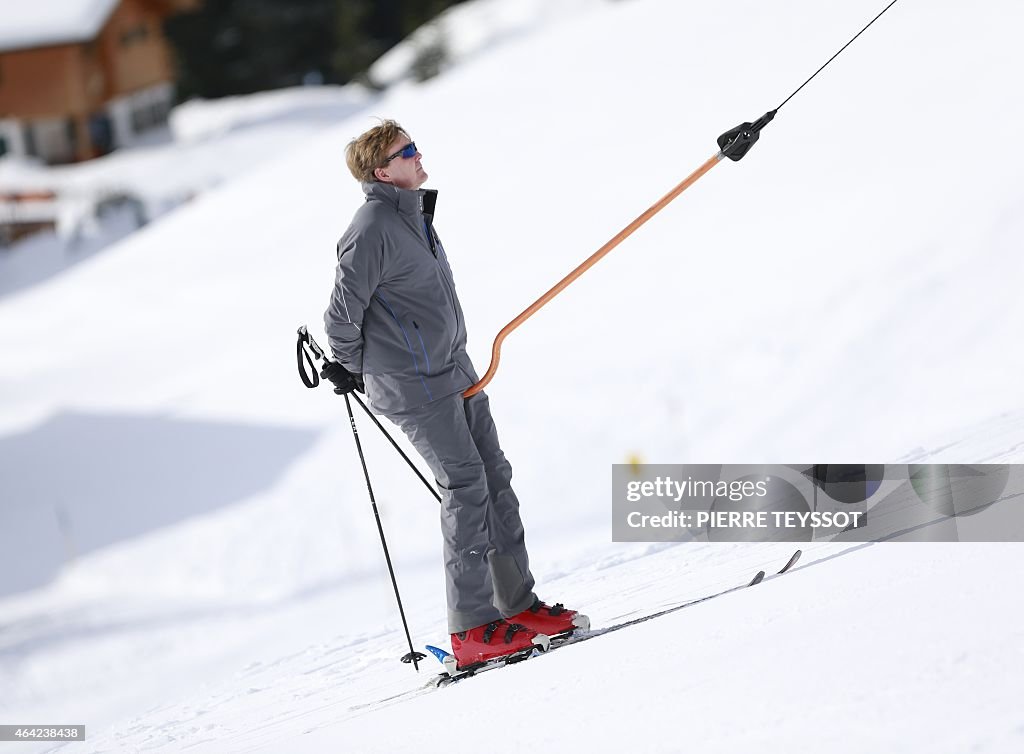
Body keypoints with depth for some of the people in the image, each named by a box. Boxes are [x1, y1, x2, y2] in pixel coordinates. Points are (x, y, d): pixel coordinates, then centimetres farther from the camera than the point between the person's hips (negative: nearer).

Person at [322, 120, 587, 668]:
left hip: (453, 370, 9)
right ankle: (473, 629, -4)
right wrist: (352, 370, -1)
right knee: (466, 489, -9)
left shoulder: (414, 213, 12)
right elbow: (341, 319, -18)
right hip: (415, 386, -9)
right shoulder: (372, 232, -19)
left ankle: (517, 604, 15)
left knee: (495, 479, 8)